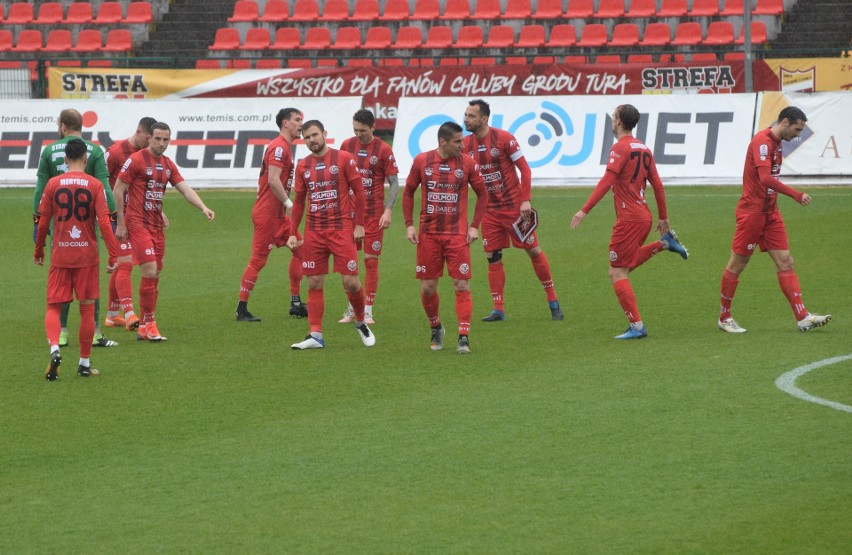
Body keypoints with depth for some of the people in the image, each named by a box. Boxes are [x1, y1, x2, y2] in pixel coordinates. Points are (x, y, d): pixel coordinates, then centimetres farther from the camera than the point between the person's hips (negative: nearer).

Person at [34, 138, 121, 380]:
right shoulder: (95, 185, -4)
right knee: (87, 308, 10)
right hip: (87, 256, -1)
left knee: (53, 307, 6)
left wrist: (38, 250, 16)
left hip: (60, 255, 1)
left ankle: (54, 348, -20)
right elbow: (104, 222, -10)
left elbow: (43, 221, 2)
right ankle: (85, 363, 13)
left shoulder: (52, 184, -1)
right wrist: (113, 255, -6)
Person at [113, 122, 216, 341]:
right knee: (150, 271, -17)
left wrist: (203, 208, -11)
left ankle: (143, 327, 13)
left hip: (156, 224, 7)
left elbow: (185, 189, 7)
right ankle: (148, 323, -9)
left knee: (155, 276, 7)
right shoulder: (136, 160, -8)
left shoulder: (168, 165, 12)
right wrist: (120, 223, -8)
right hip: (137, 223, -7)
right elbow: (118, 190, -6)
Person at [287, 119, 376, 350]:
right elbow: (299, 202, 14)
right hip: (314, 232, 4)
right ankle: (315, 335, 3)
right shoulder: (303, 166, 9)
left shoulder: (343, 158, -3)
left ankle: (361, 322, 19)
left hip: (342, 229, -4)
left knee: (351, 282, -6)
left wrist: (359, 225, -7)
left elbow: (358, 192, -2)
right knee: (314, 283, 0)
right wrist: (293, 233, 7)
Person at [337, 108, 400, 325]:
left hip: (373, 213, -3)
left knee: (371, 260, -1)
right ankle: (352, 308, 13)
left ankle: (368, 311, 5)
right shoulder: (347, 145, 5)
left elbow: (394, 183, -3)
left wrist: (388, 210, -13)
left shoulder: (383, 149, -5)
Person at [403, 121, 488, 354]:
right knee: (427, 287, 4)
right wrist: (409, 225, 3)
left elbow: (483, 193, 7)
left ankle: (464, 337, -6)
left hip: (457, 235, -1)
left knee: (462, 285, -8)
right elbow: (408, 192, 10)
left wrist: (475, 226, 0)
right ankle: (436, 329, 27)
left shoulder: (467, 163, -1)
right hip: (429, 235, 1)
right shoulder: (422, 161, 0)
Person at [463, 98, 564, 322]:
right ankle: (498, 309, 7)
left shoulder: (503, 138, -13)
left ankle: (553, 301, 13)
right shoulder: (466, 144, 1)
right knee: (493, 257, 1)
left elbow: (524, 169, -10)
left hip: (514, 205, -4)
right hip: (490, 210, 4)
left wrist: (525, 200, -15)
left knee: (533, 251, 1)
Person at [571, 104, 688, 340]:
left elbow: (606, 182, -21)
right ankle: (665, 242, 17)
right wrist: (663, 218, 24)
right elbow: (657, 185, 15)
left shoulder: (620, 148, -11)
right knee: (625, 265, 27)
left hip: (628, 218, -8)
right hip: (645, 216, 8)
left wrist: (584, 211, -22)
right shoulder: (643, 149, 12)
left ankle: (637, 326, -8)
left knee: (617, 273, -3)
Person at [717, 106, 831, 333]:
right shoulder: (762, 142, -17)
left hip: (770, 212, 9)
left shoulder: (776, 143, 13)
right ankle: (724, 318, 14)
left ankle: (802, 317, -5)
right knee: (737, 265, 2)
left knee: (785, 262, 1)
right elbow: (765, 178, -29)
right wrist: (796, 195, -29)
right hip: (752, 211, -9)